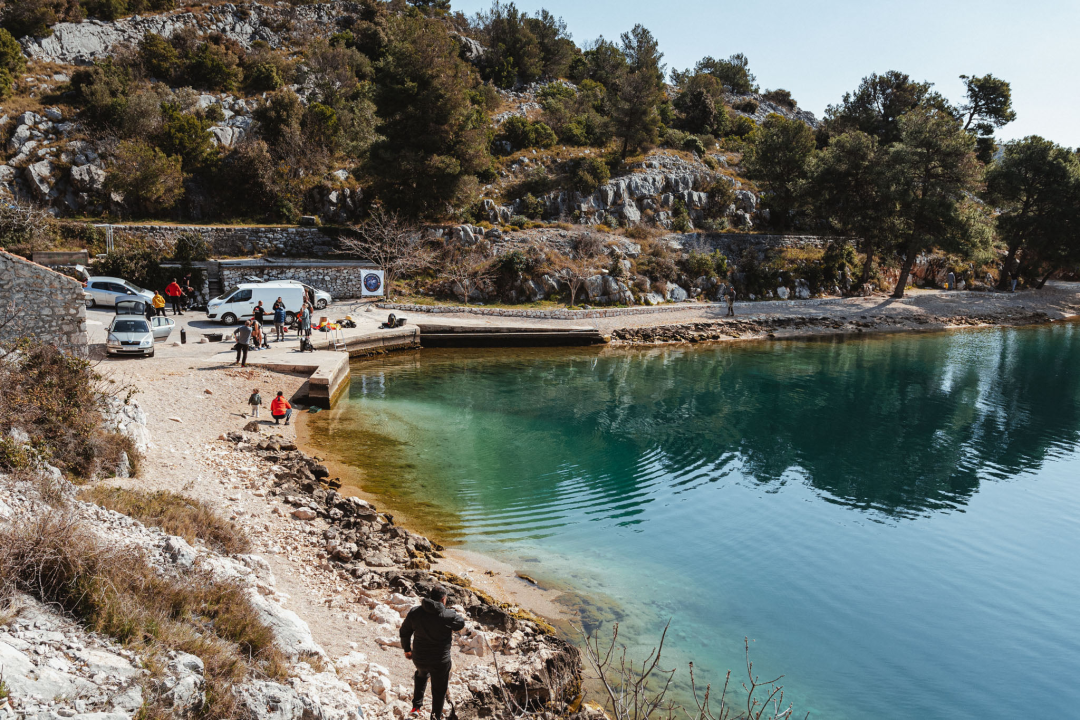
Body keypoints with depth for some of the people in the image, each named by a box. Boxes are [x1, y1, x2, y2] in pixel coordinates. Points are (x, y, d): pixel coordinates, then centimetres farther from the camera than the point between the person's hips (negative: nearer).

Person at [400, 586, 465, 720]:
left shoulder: (414, 612, -9)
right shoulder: (448, 615, -20)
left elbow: (404, 632, 3)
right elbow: (461, 623, 0)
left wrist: (407, 649, 19)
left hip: (419, 658, 4)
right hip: (440, 662, -4)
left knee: (421, 674, 37)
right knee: (439, 691, 19)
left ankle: (416, 706, 36)